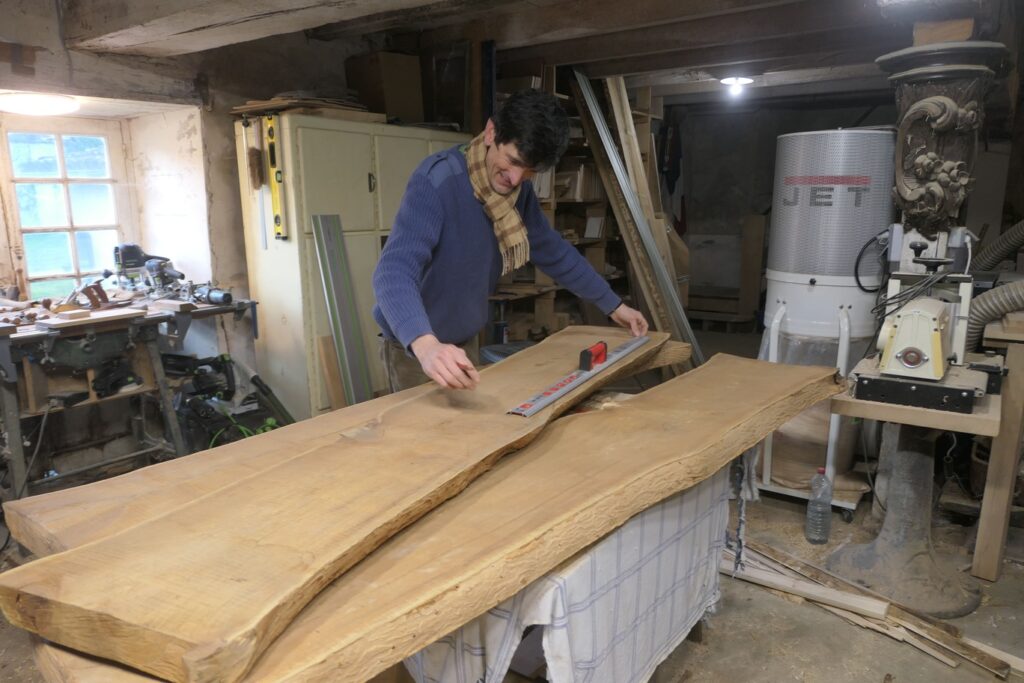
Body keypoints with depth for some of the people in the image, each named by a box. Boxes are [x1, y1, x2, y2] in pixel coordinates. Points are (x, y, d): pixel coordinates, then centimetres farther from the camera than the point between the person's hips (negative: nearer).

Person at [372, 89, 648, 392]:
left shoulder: (519, 189, -5)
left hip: (464, 341, 7)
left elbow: (553, 251, 9)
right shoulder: (436, 182, -27)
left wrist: (613, 306, 10)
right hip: (414, 347, -7)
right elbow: (395, 271, -39)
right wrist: (427, 345, -57)